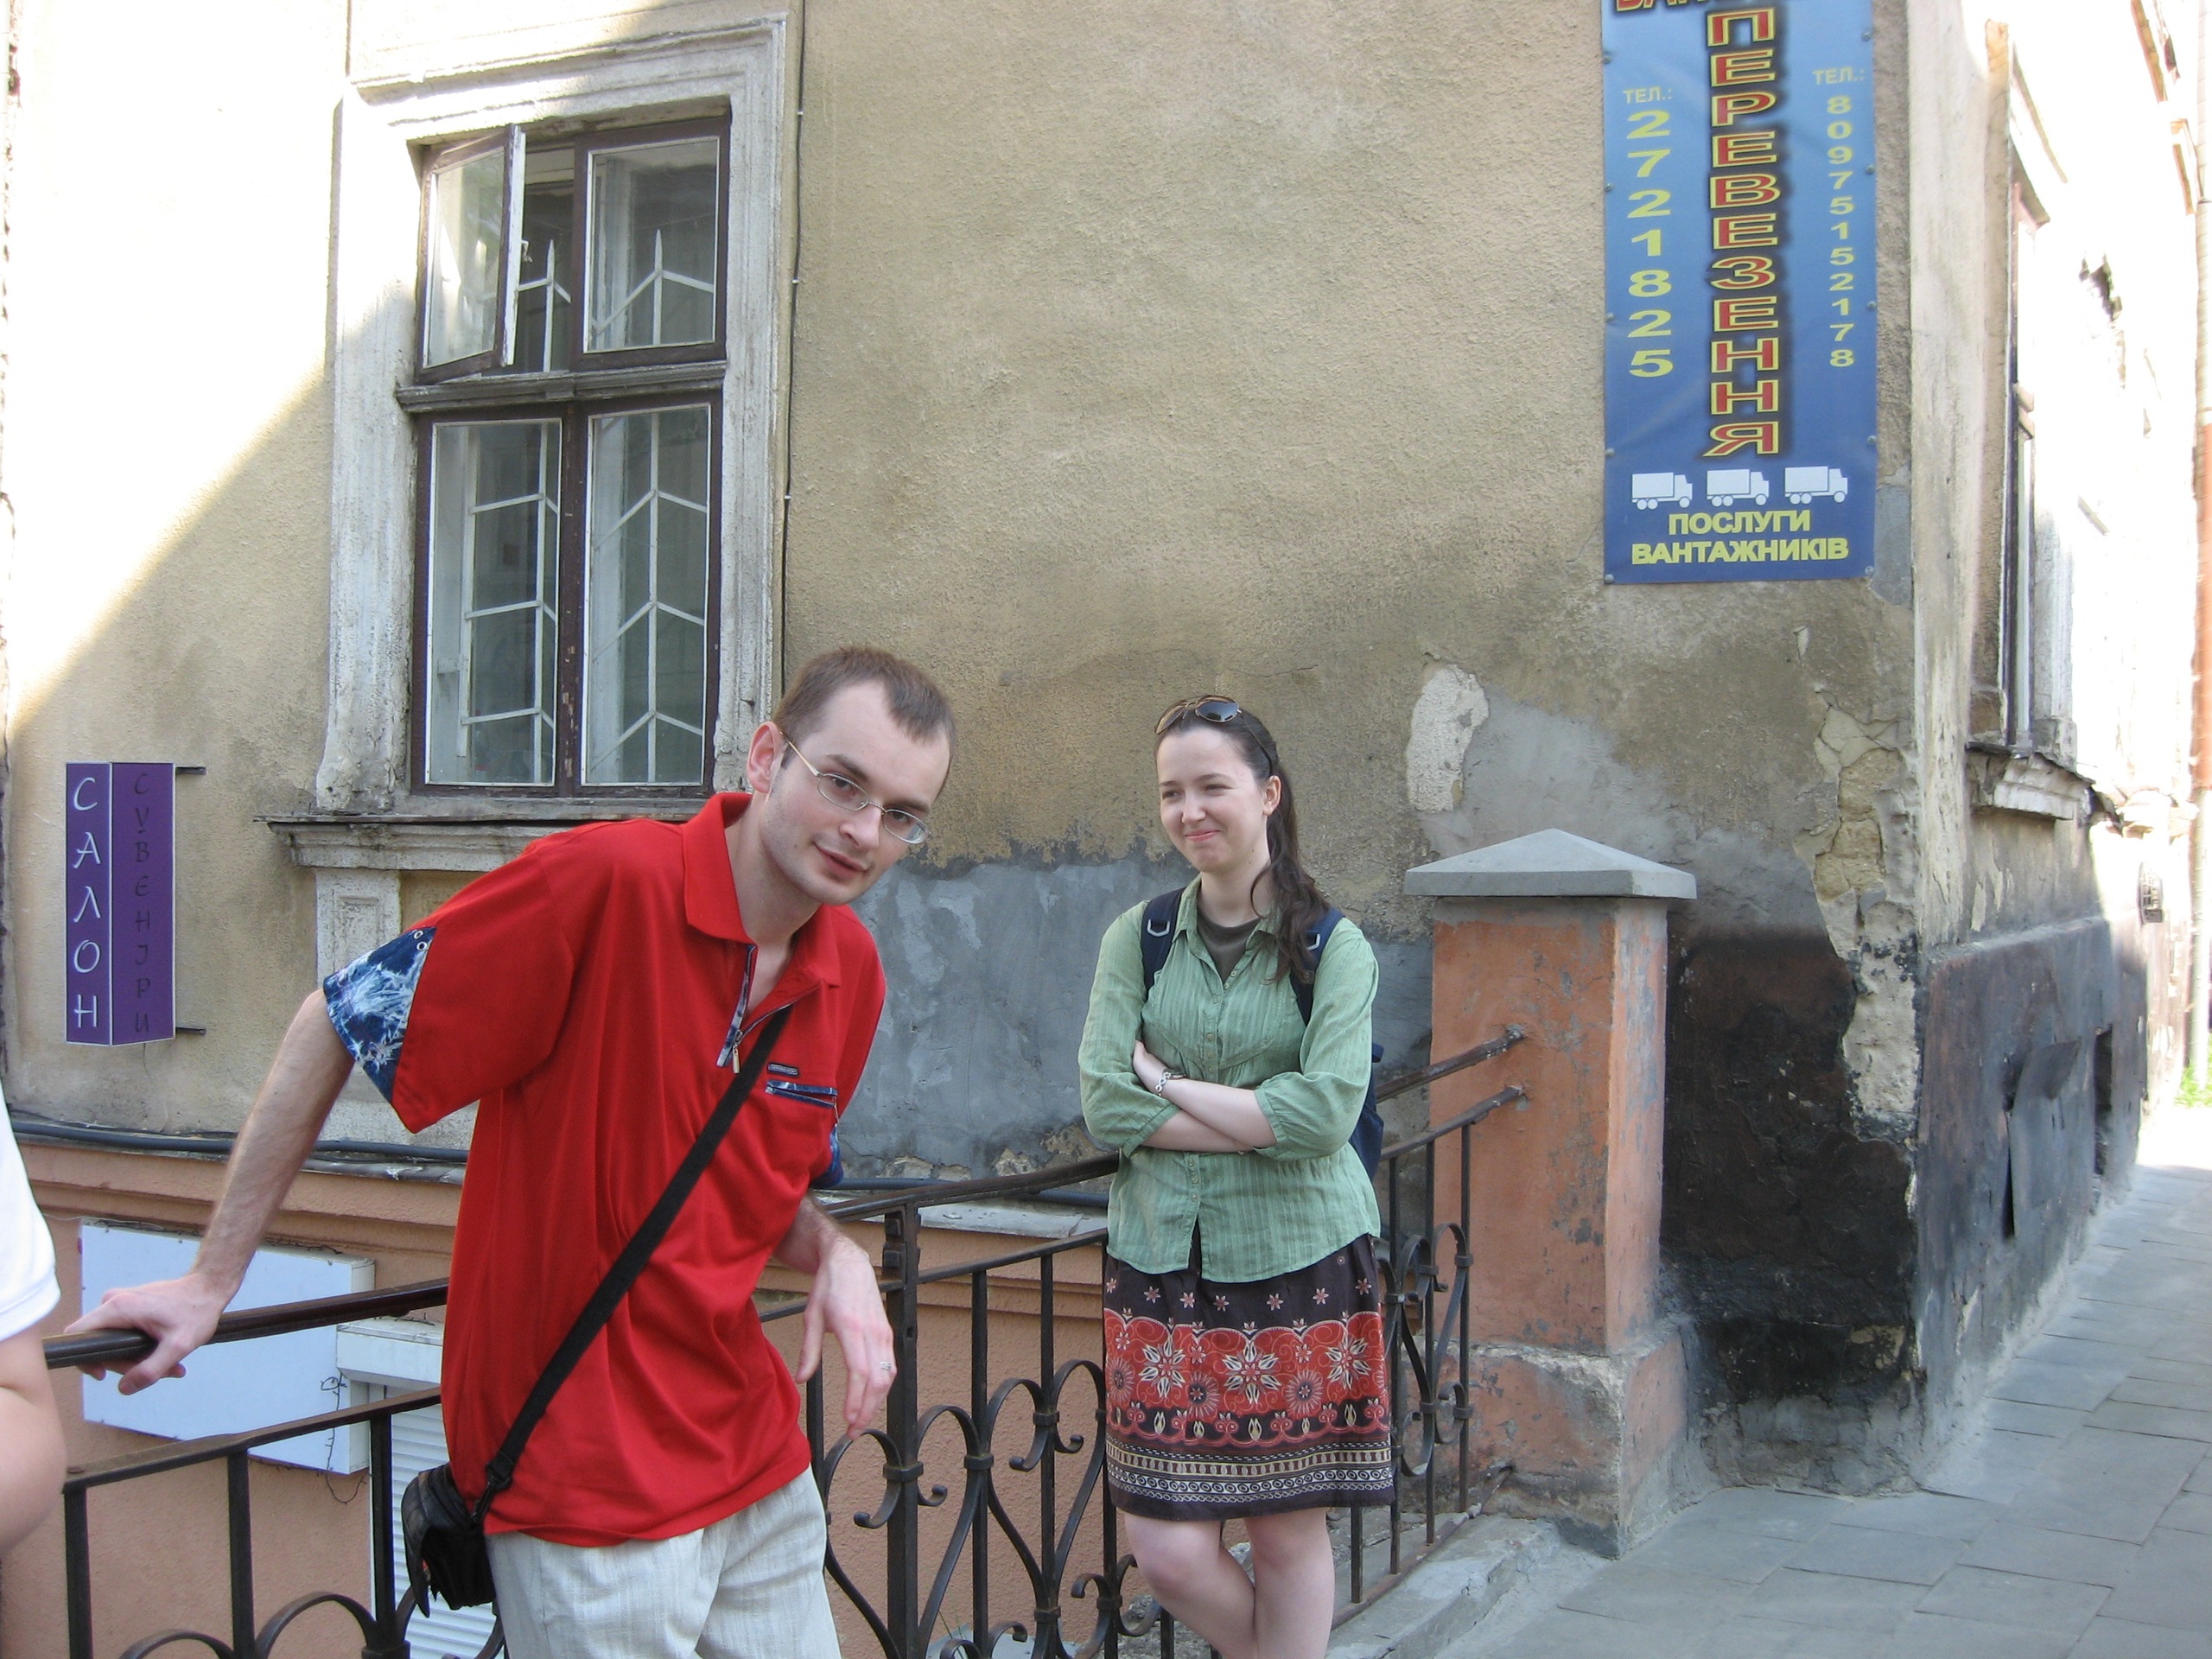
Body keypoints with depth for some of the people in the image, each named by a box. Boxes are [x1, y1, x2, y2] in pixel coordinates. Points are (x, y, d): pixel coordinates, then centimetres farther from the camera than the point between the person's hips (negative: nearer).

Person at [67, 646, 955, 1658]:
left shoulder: (852, 973, 1)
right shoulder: (603, 881, -21)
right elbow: (334, 1030, -13)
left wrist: (836, 1256, -5)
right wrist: (212, 1280, -10)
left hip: (760, 1463, 7)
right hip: (587, 1480, -7)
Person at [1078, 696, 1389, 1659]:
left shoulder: (1333, 948, -2)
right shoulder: (1137, 939, 5)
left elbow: (1323, 1113, -15)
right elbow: (1105, 1107, -6)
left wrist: (1168, 1083, -9)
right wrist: (1260, 1120, -12)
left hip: (1300, 1264, -2)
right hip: (1162, 1262, 2)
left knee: (1289, 1534, 7)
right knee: (1170, 1553, 1)